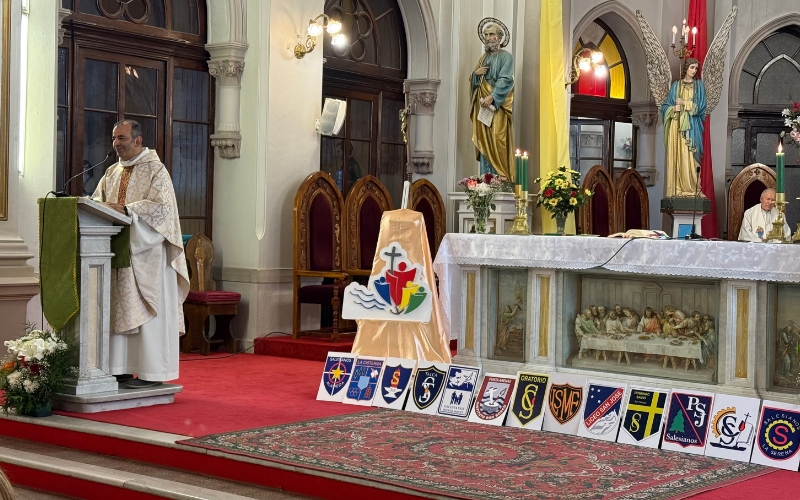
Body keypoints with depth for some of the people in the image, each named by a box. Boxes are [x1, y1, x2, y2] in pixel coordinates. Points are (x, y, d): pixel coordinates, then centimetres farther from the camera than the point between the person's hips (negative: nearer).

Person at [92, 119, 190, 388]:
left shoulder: (155, 170, -3)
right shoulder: (112, 172, 17)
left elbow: (160, 205, -15)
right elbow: (97, 200, 15)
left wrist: (126, 209, -24)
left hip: (146, 253, -6)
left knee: (145, 311, -7)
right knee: (120, 310, 4)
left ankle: (151, 371, -5)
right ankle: (121, 368, 8)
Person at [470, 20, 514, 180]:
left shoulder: (505, 57, -2)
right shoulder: (483, 58, 18)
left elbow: (505, 80, -14)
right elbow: (474, 82, 20)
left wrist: (492, 97, -24)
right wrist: (475, 73, -3)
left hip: (497, 105, -6)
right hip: (482, 104, 6)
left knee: (496, 140, -12)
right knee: (483, 141, 3)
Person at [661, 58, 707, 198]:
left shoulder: (699, 85, 8)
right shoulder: (676, 85, 13)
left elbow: (700, 107, -1)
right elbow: (666, 106, 10)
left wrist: (684, 103, -7)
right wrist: (674, 108, -9)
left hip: (691, 126, -2)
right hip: (676, 125, 2)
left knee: (688, 156, -8)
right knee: (675, 156, -3)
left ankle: (690, 188, -8)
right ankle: (676, 189, -3)